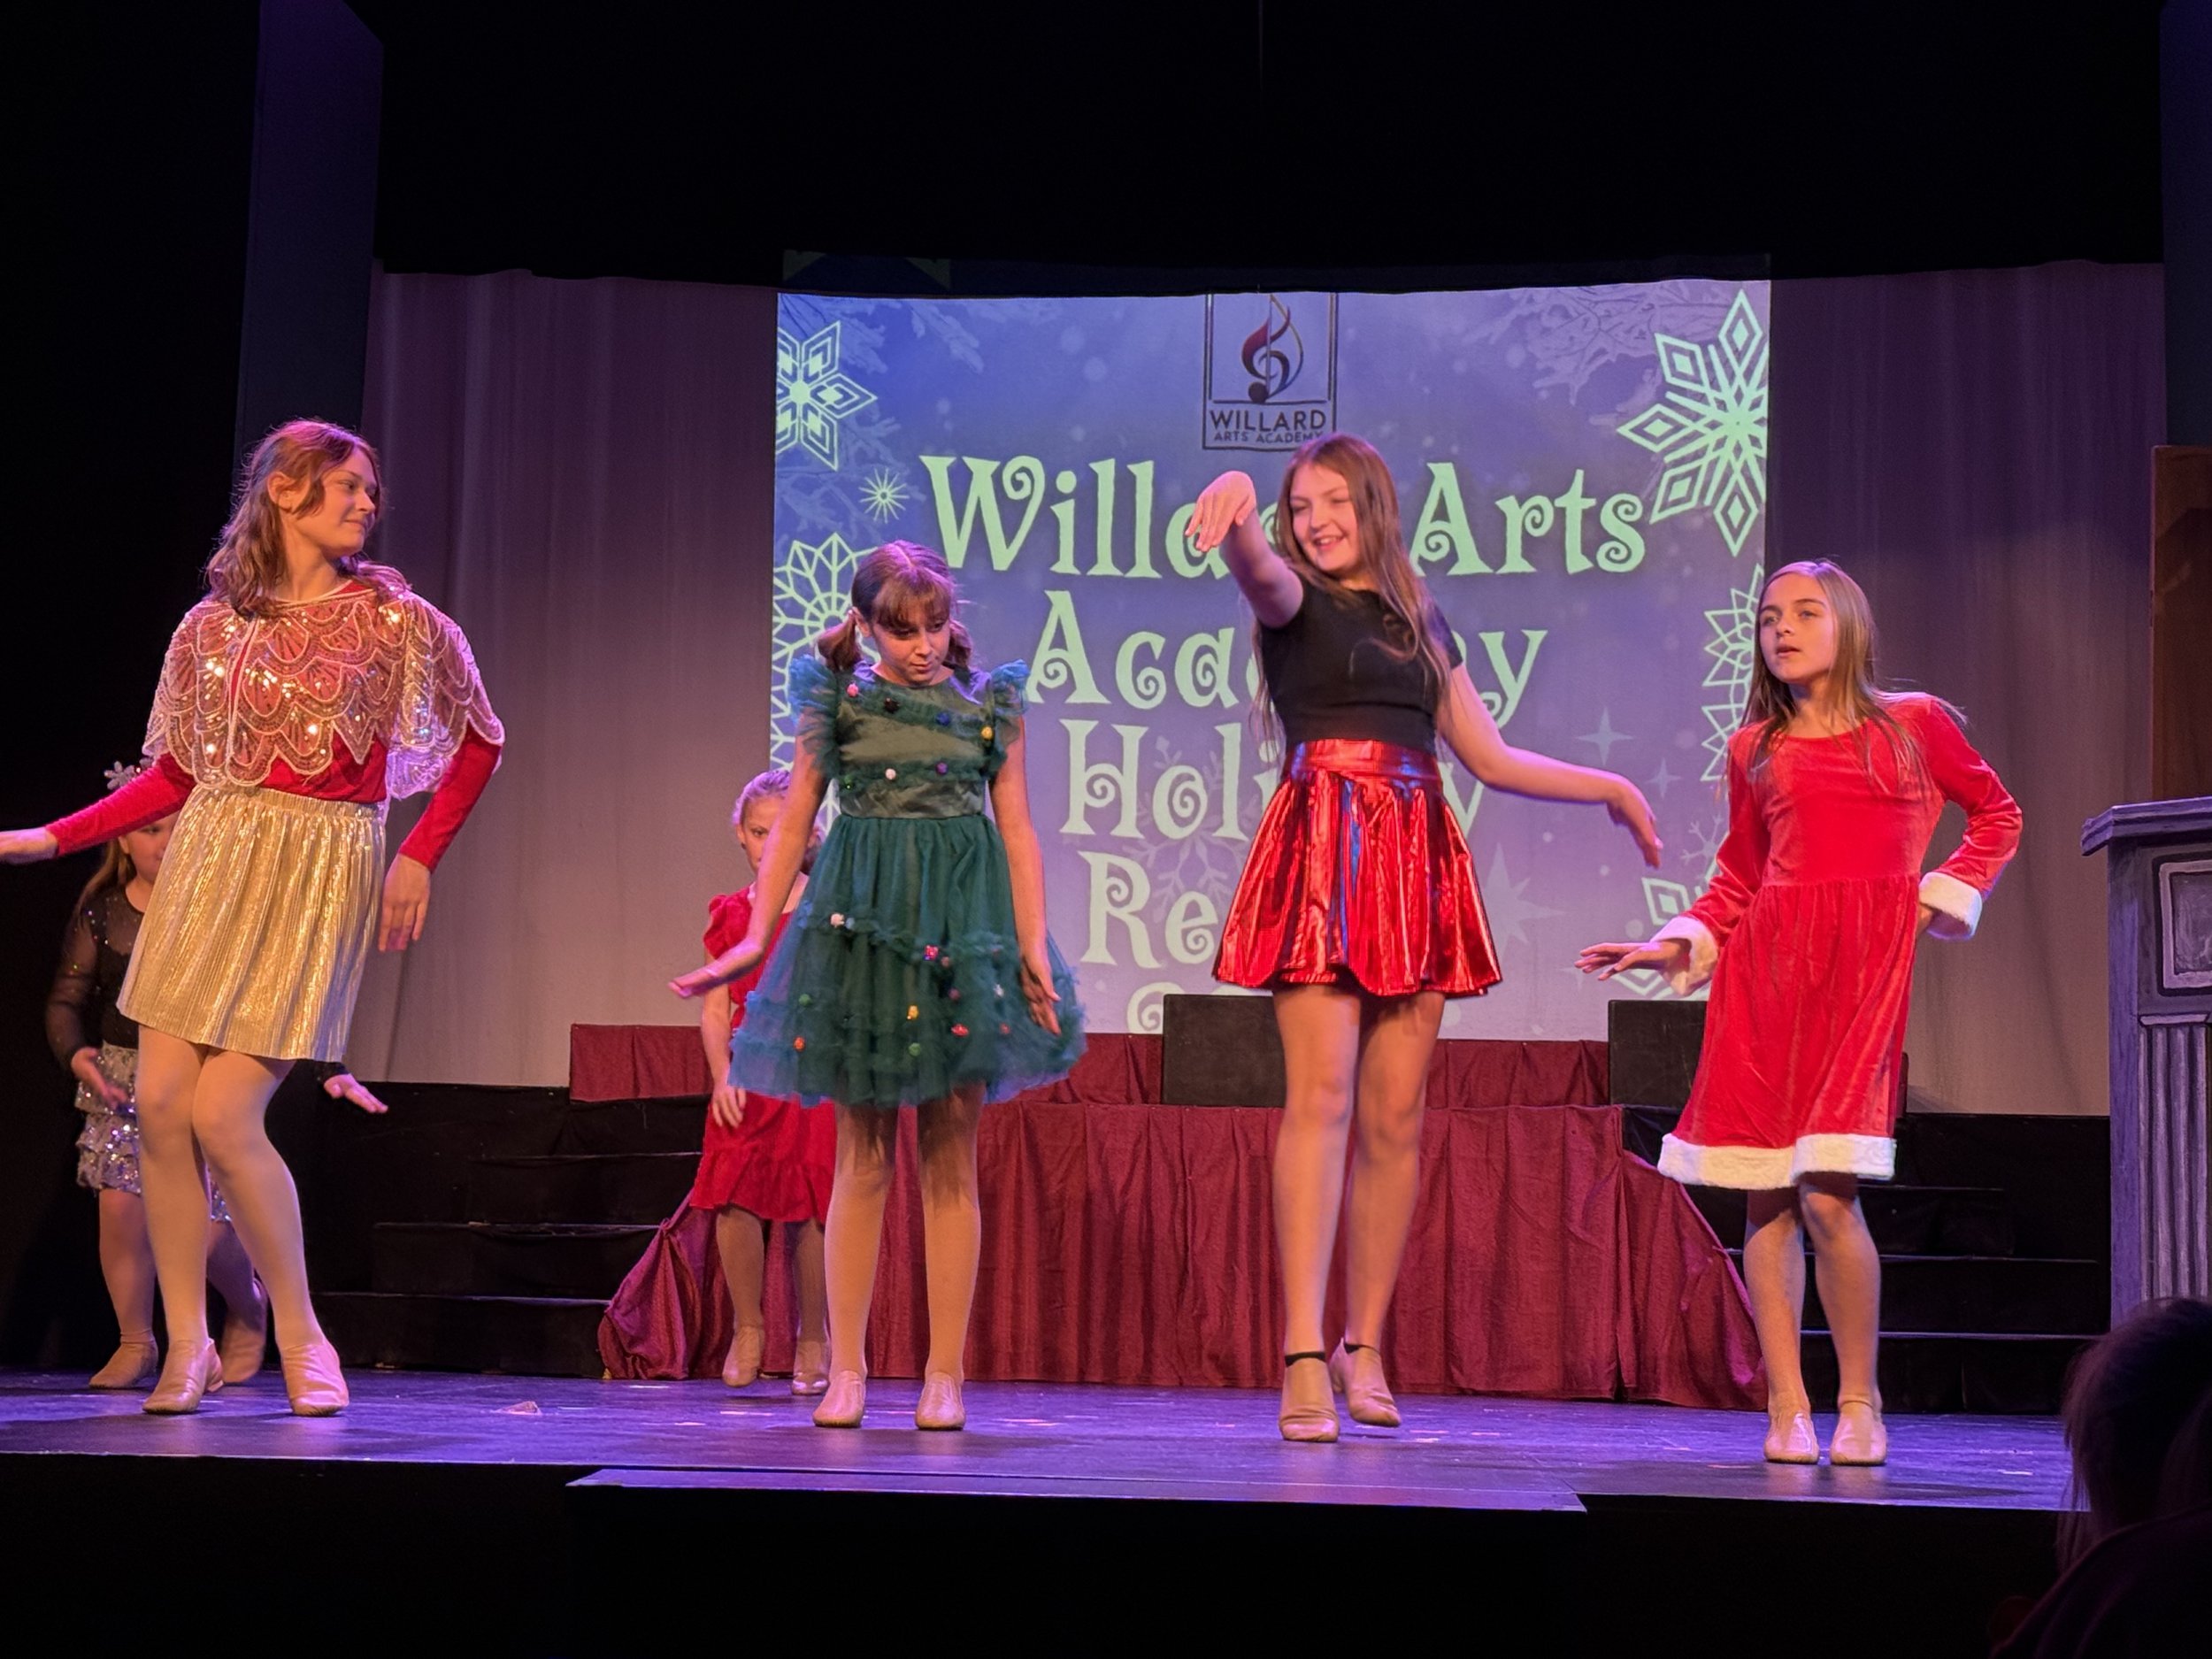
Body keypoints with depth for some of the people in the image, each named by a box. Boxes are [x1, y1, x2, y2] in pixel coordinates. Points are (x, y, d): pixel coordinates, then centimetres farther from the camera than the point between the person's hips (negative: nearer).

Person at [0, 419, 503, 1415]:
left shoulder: (392, 618, 3)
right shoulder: (215, 623, 8)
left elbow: (480, 740, 8)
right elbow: (175, 773, 12)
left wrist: (420, 858, -1)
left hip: (318, 878, -3)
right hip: (210, 863, 3)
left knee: (224, 1117, -12)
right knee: (160, 1105, -4)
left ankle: (301, 1339, 5)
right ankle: (187, 1347, 10)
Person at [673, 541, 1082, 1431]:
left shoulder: (991, 702, 8)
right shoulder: (837, 697, 6)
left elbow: (1017, 830, 7)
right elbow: (793, 825, 9)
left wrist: (1033, 944, -2)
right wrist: (755, 938, 5)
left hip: (963, 923, 0)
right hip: (861, 920, 0)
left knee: (950, 1154, 0)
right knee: (863, 1152, 2)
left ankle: (945, 1374, 6)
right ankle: (846, 1369, 9)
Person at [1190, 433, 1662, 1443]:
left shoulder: (1423, 621, 21)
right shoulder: (1296, 601, 7)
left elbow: (1490, 758, 26)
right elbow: (1260, 571, -19)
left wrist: (1610, 787, 30)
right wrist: (1237, 512, -42)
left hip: (1416, 862, 4)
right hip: (1322, 851, -4)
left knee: (1394, 1116, 1)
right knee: (1320, 1097, -14)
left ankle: (1364, 1349, 10)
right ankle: (1304, 1359, -16)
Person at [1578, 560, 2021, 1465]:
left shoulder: (1915, 724, 8)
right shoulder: (1756, 748, 13)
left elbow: (1997, 814, 20)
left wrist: (1949, 894, 7)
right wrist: (1675, 946, 5)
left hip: (1864, 965, -3)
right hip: (1764, 961, 3)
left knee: (1827, 1193, -14)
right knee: (1766, 1194, -1)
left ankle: (1860, 1401, 3)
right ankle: (1787, 1407, 6)